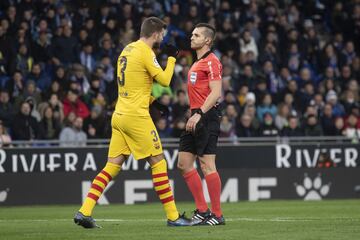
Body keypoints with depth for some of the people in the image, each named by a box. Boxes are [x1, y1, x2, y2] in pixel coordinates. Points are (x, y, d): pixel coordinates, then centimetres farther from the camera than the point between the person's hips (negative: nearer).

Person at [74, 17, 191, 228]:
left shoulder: (128, 49, 15)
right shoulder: (146, 53, -12)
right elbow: (164, 80, -11)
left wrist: (151, 99, 21)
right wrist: (172, 58, 4)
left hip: (119, 115, 8)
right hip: (136, 116, -8)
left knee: (113, 166, 6)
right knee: (158, 162, 0)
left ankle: (85, 211, -3)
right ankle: (173, 216, 4)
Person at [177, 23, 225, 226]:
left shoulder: (211, 62, -10)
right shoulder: (198, 63, 21)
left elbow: (216, 93, -19)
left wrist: (199, 114, -25)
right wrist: (194, 114, 19)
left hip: (207, 118, -10)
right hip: (196, 118, 10)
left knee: (207, 165, -11)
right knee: (184, 163, 8)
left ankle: (217, 215, -7)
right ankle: (202, 210, 13)